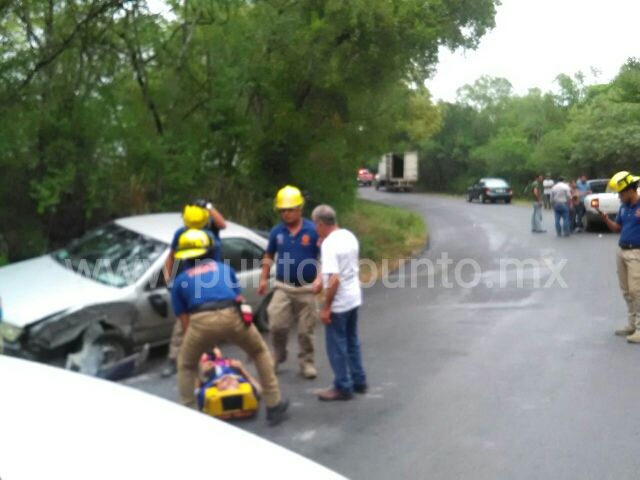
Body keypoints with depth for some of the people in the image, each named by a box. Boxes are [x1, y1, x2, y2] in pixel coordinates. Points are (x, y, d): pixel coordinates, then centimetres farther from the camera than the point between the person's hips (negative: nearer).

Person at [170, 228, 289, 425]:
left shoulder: (180, 280, 27)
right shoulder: (224, 268, 30)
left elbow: (184, 320, 27)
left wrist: (203, 345, 39)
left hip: (201, 321, -1)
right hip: (231, 316, 1)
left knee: (186, 367, 27)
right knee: (260, 353, 27)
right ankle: (274, 406, 27)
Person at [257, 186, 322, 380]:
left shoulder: (312, 230, -8)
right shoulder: (277, 232, 2)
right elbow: (269, 256, 15)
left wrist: (320, 278, -20)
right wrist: (263, 279, 10)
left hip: (306, 288, -2)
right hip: (283, 287, 2)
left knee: (306, 330, 6)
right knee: (276, 325, -5)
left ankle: (306, 362, 22)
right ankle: (278, 356, 20)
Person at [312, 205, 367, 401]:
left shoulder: (329, 244, -22)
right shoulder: (349, 236, 5)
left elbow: (334, 279, -27)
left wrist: (326, 307, -21)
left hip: (339, 303, -9)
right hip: (354, 298, 9)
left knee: (337, 346, 3)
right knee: (352, 342, 19)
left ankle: (343, 387, 11)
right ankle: (359, 381, 28)